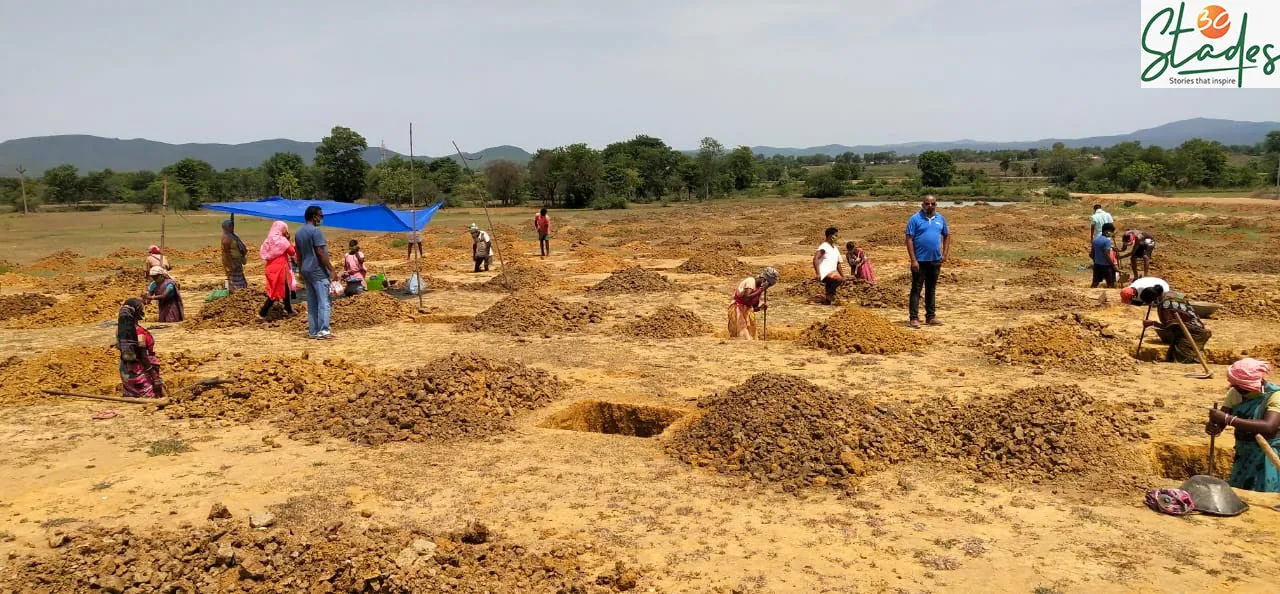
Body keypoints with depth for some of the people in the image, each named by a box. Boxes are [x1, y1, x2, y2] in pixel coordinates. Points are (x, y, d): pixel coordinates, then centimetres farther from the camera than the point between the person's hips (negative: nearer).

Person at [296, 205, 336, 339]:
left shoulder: (299, 233, 13)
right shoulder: (315, 231, -13)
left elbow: (298, 254, 17)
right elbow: (321, 252, -18)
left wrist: (301, 271, 24)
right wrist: (331, 269, -15)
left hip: (306, 270, 9)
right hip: (318, 271, -9)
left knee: (311, 303, 10)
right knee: (323, 302, -7)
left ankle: (313, 331, 12)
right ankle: (323, 331, -11)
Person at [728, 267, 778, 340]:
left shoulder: (760, 288, 11)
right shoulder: (751, 281, -13)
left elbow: (753, 308, 15)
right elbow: (747, 298, -29)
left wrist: (761, 308, -5)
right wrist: (761, 290, -23)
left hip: (747, 312, 9)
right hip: (738, 311, -9)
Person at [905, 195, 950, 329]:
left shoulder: (941, 219, 8)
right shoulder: (915, 219, -7)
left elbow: (947, 236, 19)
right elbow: (909, 239, -10)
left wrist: (945, 254, 8)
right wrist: (913, 260, -16)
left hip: (936, 261, 5)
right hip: (920, 261, -5)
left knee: (931, 289, 13)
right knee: (916, 289, -2)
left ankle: (931, 316, 21)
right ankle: (914, 318, -1)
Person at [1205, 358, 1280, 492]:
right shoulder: (1235, 393, -2)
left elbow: (1269, 427, -36)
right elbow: (1220, 421, -4)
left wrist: (1227, 419, -41)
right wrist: (1212, 425, -29)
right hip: (1243, 456, 6)